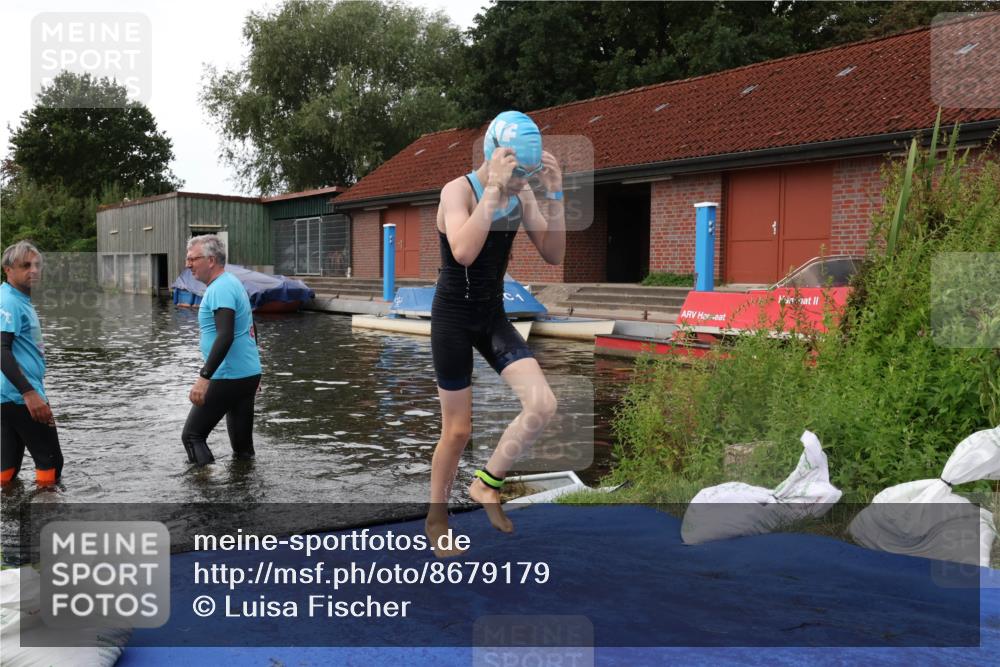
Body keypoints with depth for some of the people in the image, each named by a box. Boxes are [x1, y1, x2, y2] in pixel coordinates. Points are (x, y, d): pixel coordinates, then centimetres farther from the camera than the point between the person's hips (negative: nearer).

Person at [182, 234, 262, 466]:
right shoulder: (233, 283, 16)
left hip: (228, 377, -10)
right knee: (242, 443, 13)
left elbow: (225, 336, -27)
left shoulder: (220, 289, -15)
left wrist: (204, 377, -30)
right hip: (250, 374, 10)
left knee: (192, 435, -3)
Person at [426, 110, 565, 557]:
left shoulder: (523, 195, 0)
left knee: (542, 406, -14)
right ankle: (436, 517, 26)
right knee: (458, 430, 3)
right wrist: (494, 188, -33)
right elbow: (464, 252, -33)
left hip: (493, 316, 5)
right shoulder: (458, 190, -16)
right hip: (453, 316, -5)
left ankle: (486, 483, 8)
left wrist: (555, 194, -14)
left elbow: (553, 256, -3)